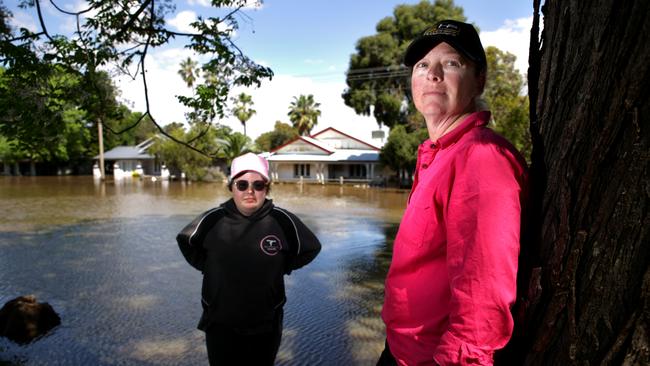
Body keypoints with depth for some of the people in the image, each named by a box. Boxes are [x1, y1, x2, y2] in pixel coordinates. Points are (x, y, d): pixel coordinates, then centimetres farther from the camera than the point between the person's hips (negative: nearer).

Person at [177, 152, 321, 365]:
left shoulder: (283, 221, -15)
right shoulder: (212, 220, -12)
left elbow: (310, 248, 3)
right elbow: (185, 240, 9)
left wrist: (282, 268, 1)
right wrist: (206, 266, 3)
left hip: (266, 326, 0)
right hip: (220, 324, 1)